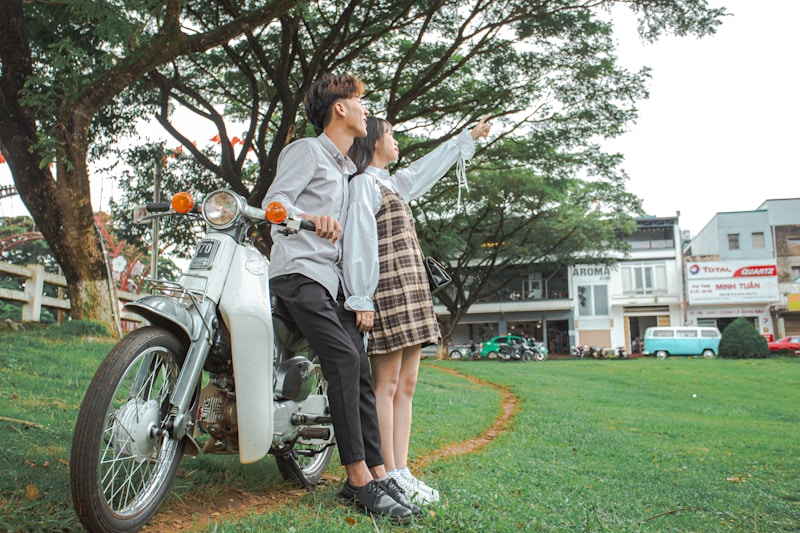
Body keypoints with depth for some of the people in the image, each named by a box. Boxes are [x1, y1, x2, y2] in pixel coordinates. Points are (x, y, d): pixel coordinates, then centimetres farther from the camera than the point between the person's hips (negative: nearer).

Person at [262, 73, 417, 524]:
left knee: (361, 370, -2)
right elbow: (274, 201, -10)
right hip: (299, 272, -9)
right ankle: (361, 480, -22)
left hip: (332, 279, 9)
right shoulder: (306, 150, 3)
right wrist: (311, 218, -30)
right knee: (344, 360, -24)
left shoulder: (347, 170, 29)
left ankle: (378, 474, -1)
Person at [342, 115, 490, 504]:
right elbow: (358, 242, -11)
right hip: (387, 292, -9)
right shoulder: (363, 183, -2)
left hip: (411, 292, 9)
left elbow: (429, 166, 38)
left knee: (405, 385, 5)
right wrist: (362, 299, -17)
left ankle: (401, 472, 9)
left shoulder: (392, 184, 24)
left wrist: (469, 136, 47)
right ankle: (389, 477, -4)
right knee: (386, 385, -8)